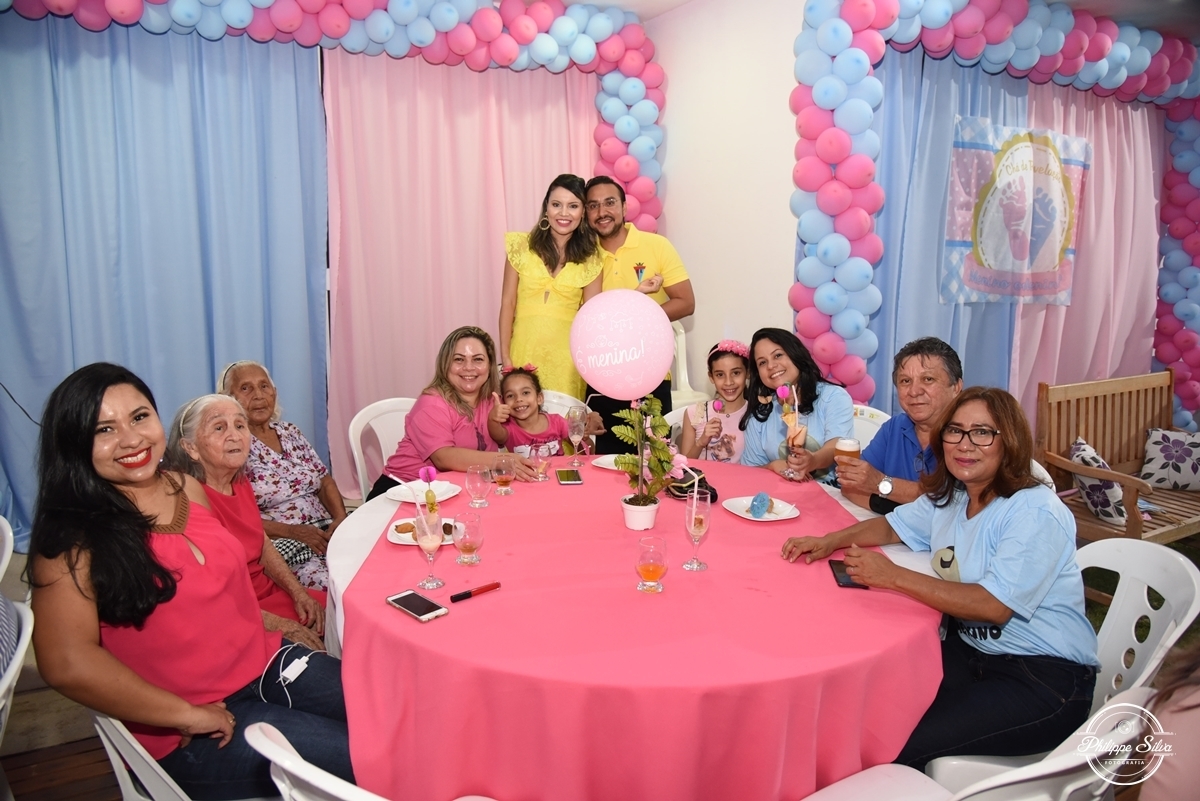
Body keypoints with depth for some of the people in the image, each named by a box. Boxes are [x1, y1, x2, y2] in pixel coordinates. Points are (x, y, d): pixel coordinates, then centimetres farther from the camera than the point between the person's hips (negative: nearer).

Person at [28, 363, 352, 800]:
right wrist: (190, 715, -21)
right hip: (181, 734, -6)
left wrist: (281, 621, 7)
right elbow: (68, 664, -24)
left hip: (264, 663, 6)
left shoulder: (188, 488, 5)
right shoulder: (72, 539, -14)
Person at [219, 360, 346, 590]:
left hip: (325, 531, 6)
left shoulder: (289, 432, 14)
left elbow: (324, 481, 15)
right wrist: (294, 531, -18)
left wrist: (341, 518, -4)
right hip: (278, 544, -6)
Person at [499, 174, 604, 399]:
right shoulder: (521, 246, 2)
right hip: (525, 351, 0)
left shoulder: (590, 258, 3)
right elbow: (508, 303, 2)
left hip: (567, 355, 0)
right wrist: (505, 356, -3)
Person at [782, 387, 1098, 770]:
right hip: (971, 651, 7)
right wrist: (831, 541, 4)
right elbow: (893, 525, 22)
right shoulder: (947, 497, 6)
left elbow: (994, 606, -24)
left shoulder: (1035, 513, -17)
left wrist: (893, 577, -24)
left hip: (1047, 678, -7)